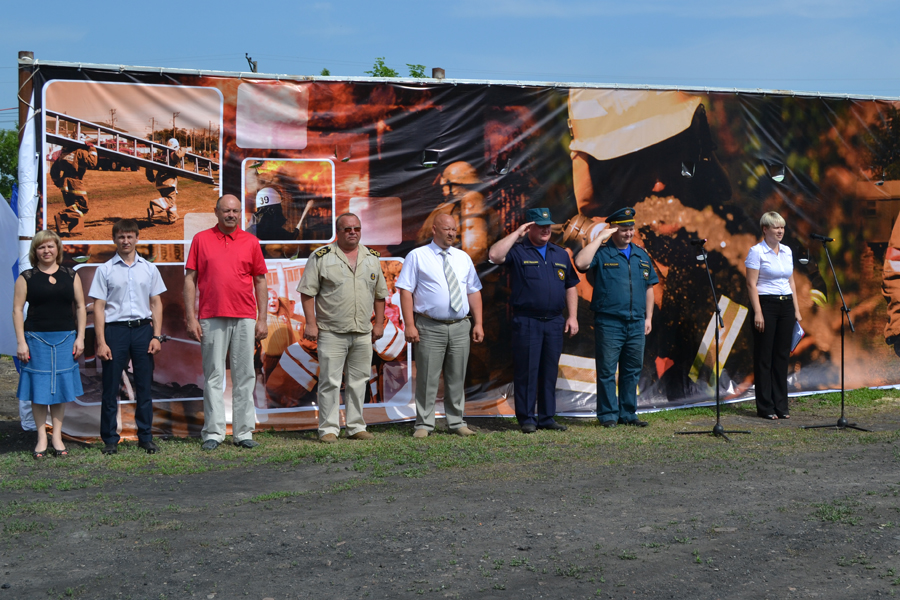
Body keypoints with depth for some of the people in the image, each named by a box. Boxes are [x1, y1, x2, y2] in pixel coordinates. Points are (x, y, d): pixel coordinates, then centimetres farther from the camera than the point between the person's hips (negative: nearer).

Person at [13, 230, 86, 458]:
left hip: (65, 338, 2)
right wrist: (21, 342, -8)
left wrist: (80, 337, 1)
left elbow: (80, 307, 9)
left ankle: (57, 437, 14)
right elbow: (17, 309, -1)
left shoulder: (70, 275, 7)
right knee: (38, 388, 1)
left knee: (61, 387, 5)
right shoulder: (26, 278, 2)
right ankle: (41, 438, 10)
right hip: (36, 338, -2)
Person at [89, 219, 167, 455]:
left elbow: (156, 303, 10)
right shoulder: (105, 270, 2)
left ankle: (146, 436, 15)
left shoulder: (149, 268, 9)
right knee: (111, 387, 2)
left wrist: (157, 336, 1)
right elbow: (98, 307, -1)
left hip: (143, 329, 2)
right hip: (115, 329, -2)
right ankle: (110, 439, 10)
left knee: (144, 386, 6)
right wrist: (101, 342, -8)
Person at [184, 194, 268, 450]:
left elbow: (260, 281, 11)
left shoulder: (251, 242, 9)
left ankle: (243, 432, 9)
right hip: (211, 319, -1)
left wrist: (262, 319, 5)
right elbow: (190, 279, 5)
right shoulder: (201, 240, 6)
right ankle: (213, 433, 5)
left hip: (245, 318, 1)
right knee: (214, 376, 1)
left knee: (244, 376, 3)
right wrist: (190, 318, -2)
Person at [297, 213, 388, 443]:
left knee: (358, 381, 9)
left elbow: (380, 294, 18)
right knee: (330, 382, -4)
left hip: (363, 333, 4)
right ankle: (328, 429, 2)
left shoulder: (372, 258, 12)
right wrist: (311, 323, -10)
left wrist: (379, 323, 12)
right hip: (331, 332, -4)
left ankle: (356, 427, 18)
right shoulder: (321, 257, -2)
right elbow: (307, 292, -4)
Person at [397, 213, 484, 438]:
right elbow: (406, 291, -5)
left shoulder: (463, 258, 14)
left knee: (457, 378, 10)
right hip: (430, 327, -4)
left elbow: (474, 292, 14)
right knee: (427, 378, -2)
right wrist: (409, 325, -13)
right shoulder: (417, 256, 0)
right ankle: (424, 424, 7)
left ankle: (456, 422, 19)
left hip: (460, 327, 4)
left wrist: (478, 323, 6)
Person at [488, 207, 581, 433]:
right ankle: (526, 418, 5)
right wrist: (516, 234, -13)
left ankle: (547, 417, 16)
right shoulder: (518, 251, 0)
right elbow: (495, 255, -20)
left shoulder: (561, 255, 16)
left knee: (550, 372, 8)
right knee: (527, 372, -2)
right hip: (527, 321, -5)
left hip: (555, 322, 5)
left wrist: (572, 316, 9)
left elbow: (570, 287, 17)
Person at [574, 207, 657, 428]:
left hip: (636, 324, 5)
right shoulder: (602, 253, -1)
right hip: (609, 323, -5)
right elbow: (580, 263, -22)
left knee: (632, 370, 10)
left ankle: (628, 414, 19)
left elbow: (649, 288, 19)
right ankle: (608, 415, 6)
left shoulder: (641, 255, 14)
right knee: (607, 370, -1)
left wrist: (648, 317, 13)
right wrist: (599, 238, -16)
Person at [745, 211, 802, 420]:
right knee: (764, 357, -1)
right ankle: (765, 407, 5)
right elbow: (751, 284, -12)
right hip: (766, 304, -6)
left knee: (782, 355, 8)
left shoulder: (787, 251, 11)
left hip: (786, 305, 6)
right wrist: (758, 313, -18)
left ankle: (781, 406, 14)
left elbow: (791, 282, 16)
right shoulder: (756, 251, -8)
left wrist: (796, 309, 11)